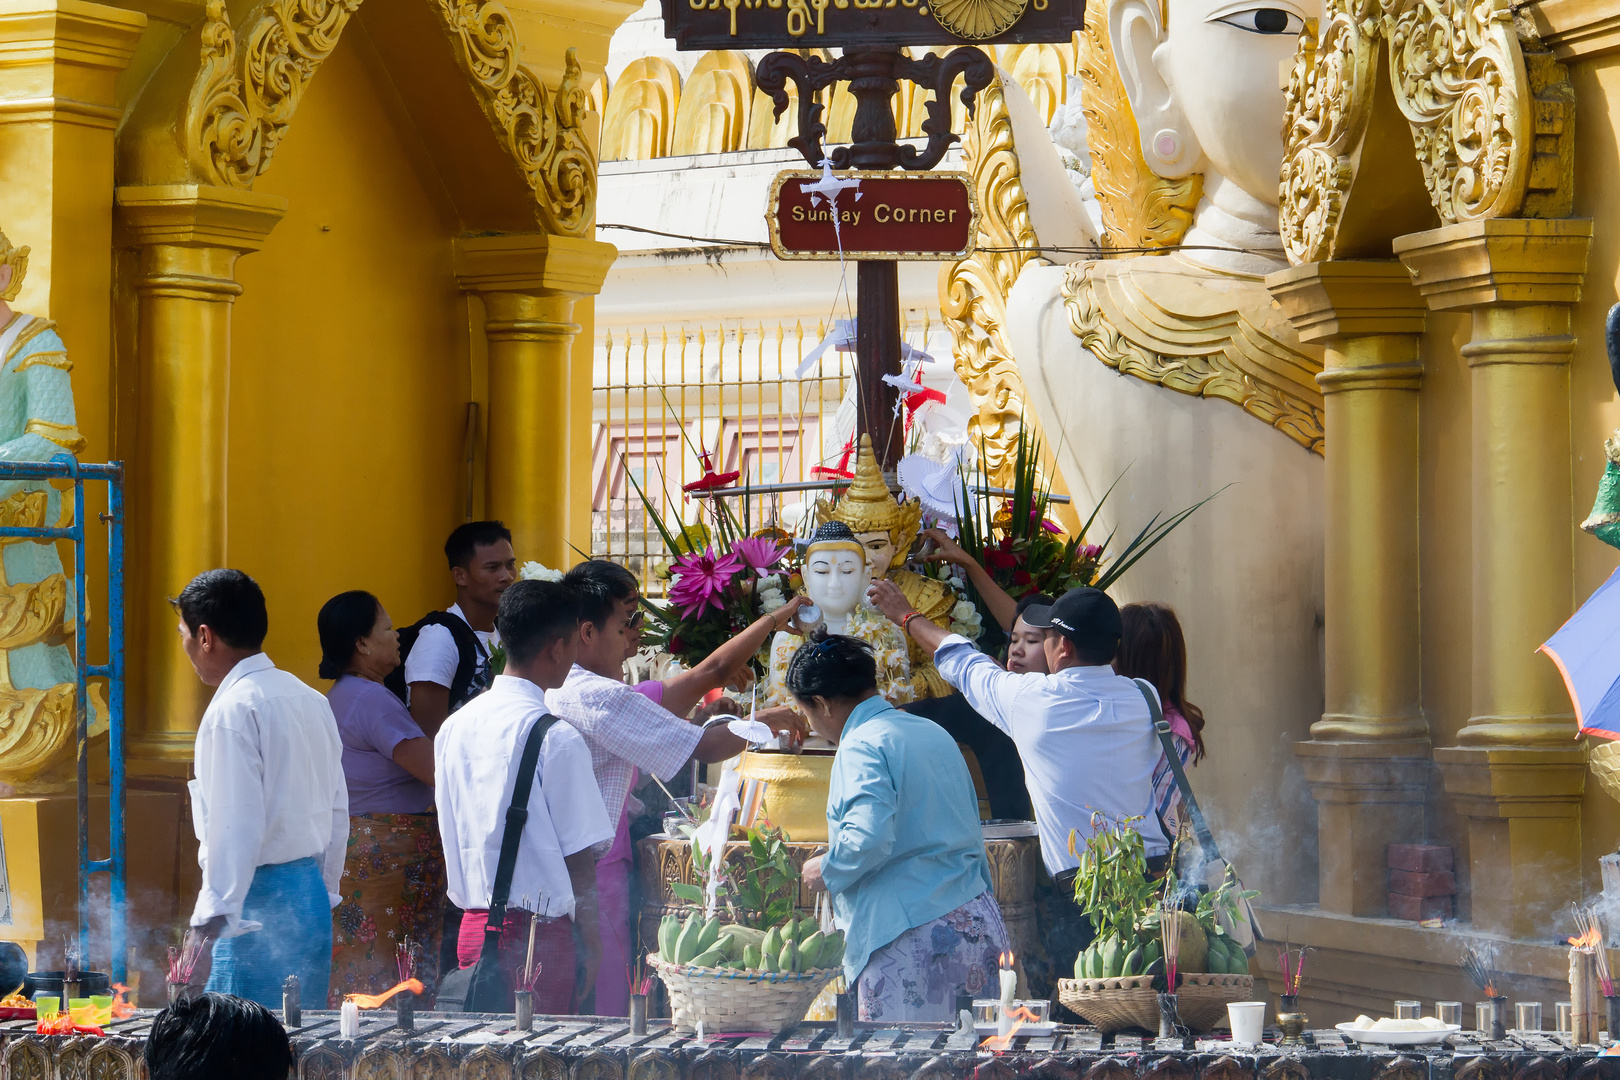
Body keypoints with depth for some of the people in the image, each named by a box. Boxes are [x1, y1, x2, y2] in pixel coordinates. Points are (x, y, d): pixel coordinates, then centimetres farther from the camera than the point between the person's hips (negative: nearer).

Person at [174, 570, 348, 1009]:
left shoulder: (233, 710, -13)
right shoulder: (310, 700, 13)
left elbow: (236, 830, -19)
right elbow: (338, 812, 17)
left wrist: (210, 930, -20)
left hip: (257, 902, -8)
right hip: (311, 895, 9)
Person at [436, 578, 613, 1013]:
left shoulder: (454, 727, 7)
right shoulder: (557, 737, -14)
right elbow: (579, 858, -10)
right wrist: (592, 941, -1)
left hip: (473, 925, 7)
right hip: (537, 929, -7)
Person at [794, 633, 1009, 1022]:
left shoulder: (863, 746, -8)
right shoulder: (934, 733, 19)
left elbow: (869, 839, -21)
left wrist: (827, 871, -4)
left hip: (913, 936, -8)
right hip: (979, 921, 8)